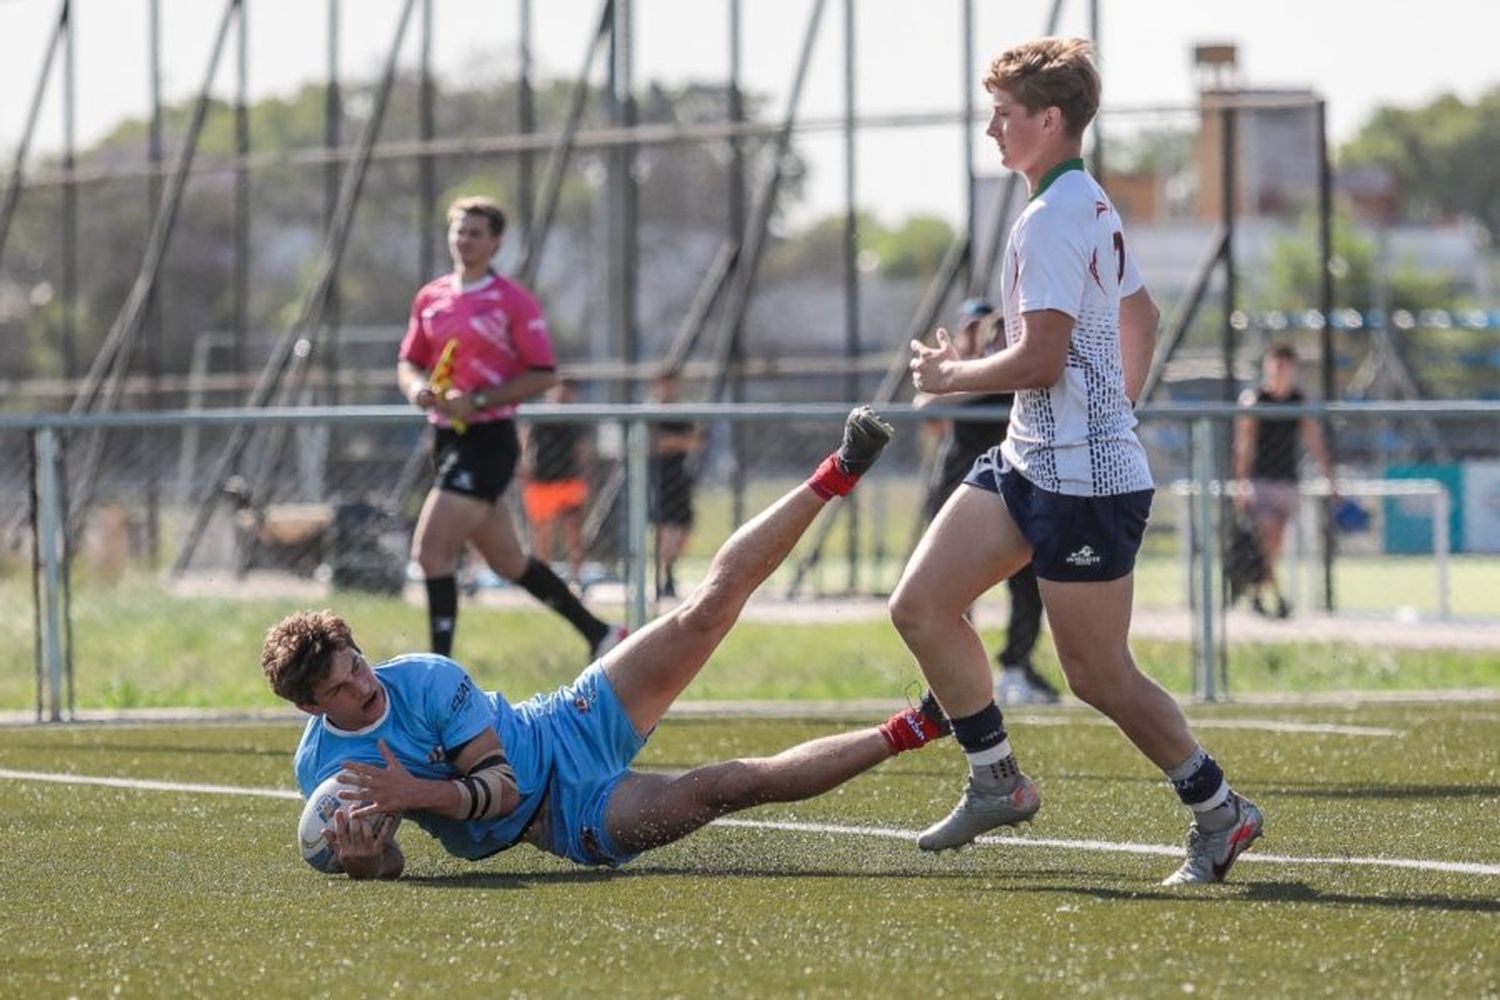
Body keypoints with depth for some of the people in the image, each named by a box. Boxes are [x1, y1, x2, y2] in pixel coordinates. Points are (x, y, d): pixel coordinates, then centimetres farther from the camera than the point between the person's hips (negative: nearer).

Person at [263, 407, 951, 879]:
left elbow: (502, 784, -17)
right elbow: (386, 866, -9)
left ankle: (835, 477, 6)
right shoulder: (321, 770, -13)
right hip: (563, 820, -1)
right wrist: (361, 857, -35)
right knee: (733, 784, -19)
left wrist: (420, 793, -35)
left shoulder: (425, 678, -16)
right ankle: (904, 735, -6)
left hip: (572, 728, 1)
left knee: (709, 607, -10)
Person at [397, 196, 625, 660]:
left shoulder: (513, 302, -8)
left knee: (431, 551, -15)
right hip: (448, 441, 7)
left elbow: (544, 374, -11)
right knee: (509, 561, 14)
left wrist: (479, 401, -19)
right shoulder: (430, 299, 11)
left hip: (488, 442, -7)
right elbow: (409, 363, 18)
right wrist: (416, 387, -5)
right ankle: (600, 634, 28)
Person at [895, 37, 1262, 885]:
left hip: (1083, 481, -10)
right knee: (921, 605, 5)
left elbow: (1041, 358, -24)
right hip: (1030, 460, 10)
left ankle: (1220, 813, 12)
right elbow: (1143, 317, 27)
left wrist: (950, 376, -9)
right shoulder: (1093, 208, 14)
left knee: (1100, 675, -3)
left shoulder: (1052, 219, -18)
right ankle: (997, 782, 13)